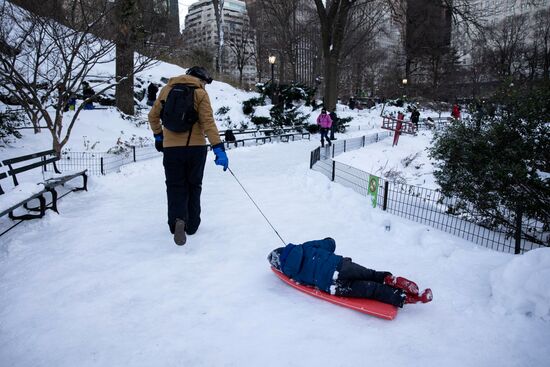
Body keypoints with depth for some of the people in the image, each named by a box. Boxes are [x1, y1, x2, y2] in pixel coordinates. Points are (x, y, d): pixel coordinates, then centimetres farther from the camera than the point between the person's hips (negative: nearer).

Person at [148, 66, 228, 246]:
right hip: (196, 147, -1)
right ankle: (191, 225, 21)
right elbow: (208, 122, -13)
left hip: (171, 148, 2)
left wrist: (158, 135, 26)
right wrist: (219, 148, -16)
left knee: (176, 186, 7)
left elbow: (153, 115, 12)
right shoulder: (200, 93, -4)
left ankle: (178, 219, -19)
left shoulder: (167, 89, 7)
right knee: (193, 186, 14)